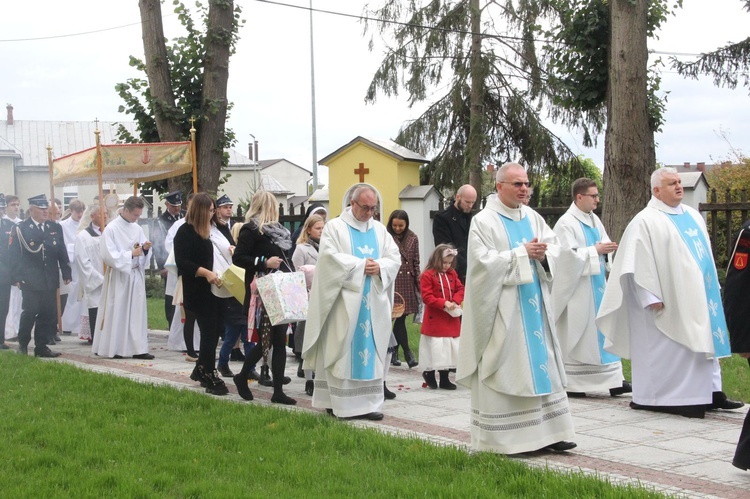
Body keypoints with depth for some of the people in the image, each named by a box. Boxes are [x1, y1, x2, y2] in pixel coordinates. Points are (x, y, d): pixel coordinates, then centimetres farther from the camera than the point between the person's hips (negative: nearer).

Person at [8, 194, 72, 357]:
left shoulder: (55, 227, 11)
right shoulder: (20, 229, -3)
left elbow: (62, 252, 12)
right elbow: (14, 255, -5)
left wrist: (66, 273, 7)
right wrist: (16, 277, -11)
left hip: (50, 281, 4)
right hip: (30, 281, -4)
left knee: (48, 314, 4)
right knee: (30, 312, -4)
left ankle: (41, 346, 14)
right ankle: (23, 345, 13)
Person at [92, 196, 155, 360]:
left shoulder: (137, 228, 8)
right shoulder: (111, 229, -8)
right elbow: (109, 255, -13)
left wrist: (145, 249, -9)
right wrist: (131, 254, -15)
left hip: (136, 276, 5)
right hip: (119, 277, -5)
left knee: (137, 312, 4)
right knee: (117, 313, 0)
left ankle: (138, 349, 6)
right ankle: (113, 349, 8)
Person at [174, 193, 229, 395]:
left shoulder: (205, 231, 14)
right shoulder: (185, 232, -11)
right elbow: (182, 263, -20)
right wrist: (206, 273, -28)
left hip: (211, 289, 8)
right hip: (197, 291, -8)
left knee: (217, 328, 11)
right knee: (209, 331, -5)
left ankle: (200, 370, 26)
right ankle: (210, 377, 4)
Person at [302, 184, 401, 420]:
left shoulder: (379, 229, 15)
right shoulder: (335, 227, 1)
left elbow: (395, 258, 8)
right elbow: (331, 257, -12)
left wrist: (380, 267, -12)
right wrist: (361, 265, -15)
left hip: (374, 302, 5)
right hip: (344, 301, -4)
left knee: (372, 351, 3)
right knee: (343, 350, -4)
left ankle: (368, 402, 6)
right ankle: (341, 403, 0)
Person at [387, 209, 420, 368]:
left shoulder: (413, 238, 8)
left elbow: (416, 263, 11)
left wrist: (419, 284, 8)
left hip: (407, 282, 4)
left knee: (401, 316, 5)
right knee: (399, 316, -7)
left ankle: (393, 351, 16)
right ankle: (407, 351, -1)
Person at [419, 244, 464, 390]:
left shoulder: (452, 274, 10)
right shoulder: (427, 275, -11)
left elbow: (460, 289, 11)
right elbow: (427, 297, -15)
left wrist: (455, 301, -10)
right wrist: (443, 303, -23)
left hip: (451, 320, 6)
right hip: (435, 320, -6)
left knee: (449, 347, 8)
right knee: (436, 348, -4)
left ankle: (444, 379, 16)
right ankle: (429, 373, 17)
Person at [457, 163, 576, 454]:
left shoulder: (532, 217, 11)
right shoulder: (483, 221, -7)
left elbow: (556, 250, 9)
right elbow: (484, 261, -16)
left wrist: (543, 254, -13)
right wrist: (523, 253, -17)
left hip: (534, 306, 6)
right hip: (503, 309, -6)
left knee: (540, 365, 6)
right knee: (506, 369, -3)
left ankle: (547, 433, 12)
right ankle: (503, 438, 5)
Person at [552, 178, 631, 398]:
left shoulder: (594, 220, 11)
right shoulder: (566, 223, -13)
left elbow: (603, 243, 17)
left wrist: (607, 248, -5)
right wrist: (595, 250, -19)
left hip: (597, 284, 8)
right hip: (577, 287, -8)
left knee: (603, 332, 6)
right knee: (576, 335, -2)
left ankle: (613, 380, 8)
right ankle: (572, 384, 7)